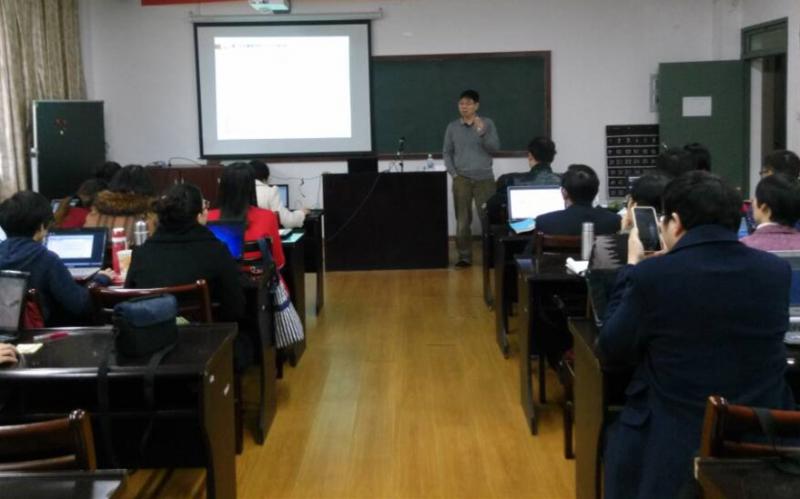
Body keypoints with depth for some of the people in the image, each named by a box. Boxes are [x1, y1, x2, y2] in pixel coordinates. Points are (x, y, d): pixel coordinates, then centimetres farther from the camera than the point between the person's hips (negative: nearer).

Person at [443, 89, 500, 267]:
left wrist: (482, 133, -18)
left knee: (487, 217, -3)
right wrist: (453, 173, -1)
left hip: (484, 178, -1)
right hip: (462, 179, 1)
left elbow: (495, 148, -3)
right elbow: (447, 152, 10)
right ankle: (464, 255, 8)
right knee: (463, 219, 1)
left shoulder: (487, 123, 3)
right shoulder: (452, 127, 7)